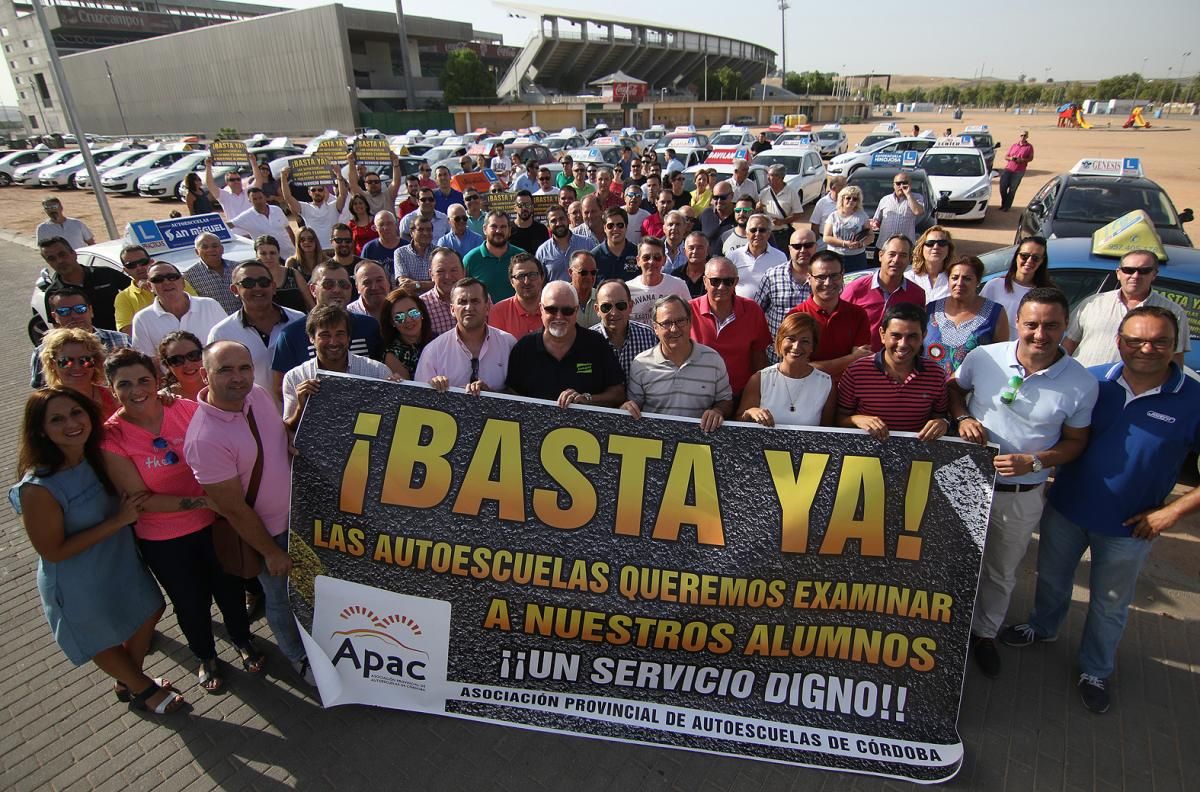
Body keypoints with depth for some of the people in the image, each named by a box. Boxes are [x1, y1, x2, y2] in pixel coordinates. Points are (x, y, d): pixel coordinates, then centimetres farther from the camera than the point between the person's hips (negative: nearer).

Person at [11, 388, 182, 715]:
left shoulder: (97, 456, -13)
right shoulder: (38, 488, -32)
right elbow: (52, 551, -24)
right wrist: (117, 521, -26)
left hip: (121, 562, 6)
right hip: (80, 585, -6)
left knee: (148, 614, 24)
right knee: (104, 641, 20)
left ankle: (130, 682, 51)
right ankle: (142, 690, 47)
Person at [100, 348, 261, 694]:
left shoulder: (186, 409, -13)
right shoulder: (112, 436, -17)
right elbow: (141, 499, -17)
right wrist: (202, 501, -26)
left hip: (213, 522, 2)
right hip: (162, 539, -1)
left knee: (228, 586, 21)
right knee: (190, 600, 19)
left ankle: (242, 640, 49)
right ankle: (205, 656, 48)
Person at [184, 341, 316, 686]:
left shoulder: (258, 394, -11)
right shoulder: (205, 438, -32)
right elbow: (234, 509, -23)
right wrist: (271, 552, -14)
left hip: (295, 512, 7)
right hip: (265, 530, -6)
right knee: (281, 597, 18)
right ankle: (298, 656, 46)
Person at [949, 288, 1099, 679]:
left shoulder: (1081, 384, -12)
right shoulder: (983, 357, -12)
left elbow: (1075, 441, -2)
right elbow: (953, 387, 7)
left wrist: (1032, 462, -18)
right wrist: (962, 417, -13)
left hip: (1022, 496, 0)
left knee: (1001, 573, 20)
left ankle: (984, 634, 44)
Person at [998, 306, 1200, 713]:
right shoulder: (1093, 381, -10)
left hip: (1128, 527, -1)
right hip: (1066, 508, 2)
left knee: (1109, 605, 18)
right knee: (1052, 579, 23)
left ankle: (1095, 671, 41)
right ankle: (1043, 627, 51)